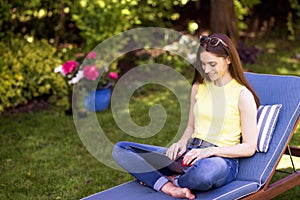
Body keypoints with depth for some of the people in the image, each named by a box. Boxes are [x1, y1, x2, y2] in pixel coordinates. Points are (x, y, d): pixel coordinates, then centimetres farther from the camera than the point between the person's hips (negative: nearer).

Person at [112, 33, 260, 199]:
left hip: (222, 159, -6)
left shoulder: (243, 94, -5)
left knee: (206, 170, -46)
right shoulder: (199, 87, 13)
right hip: (191, 153, 6)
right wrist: (182, 143, -1)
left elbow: (249, 147, -7)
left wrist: (210, 150, -19)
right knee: (120, 149, -6)